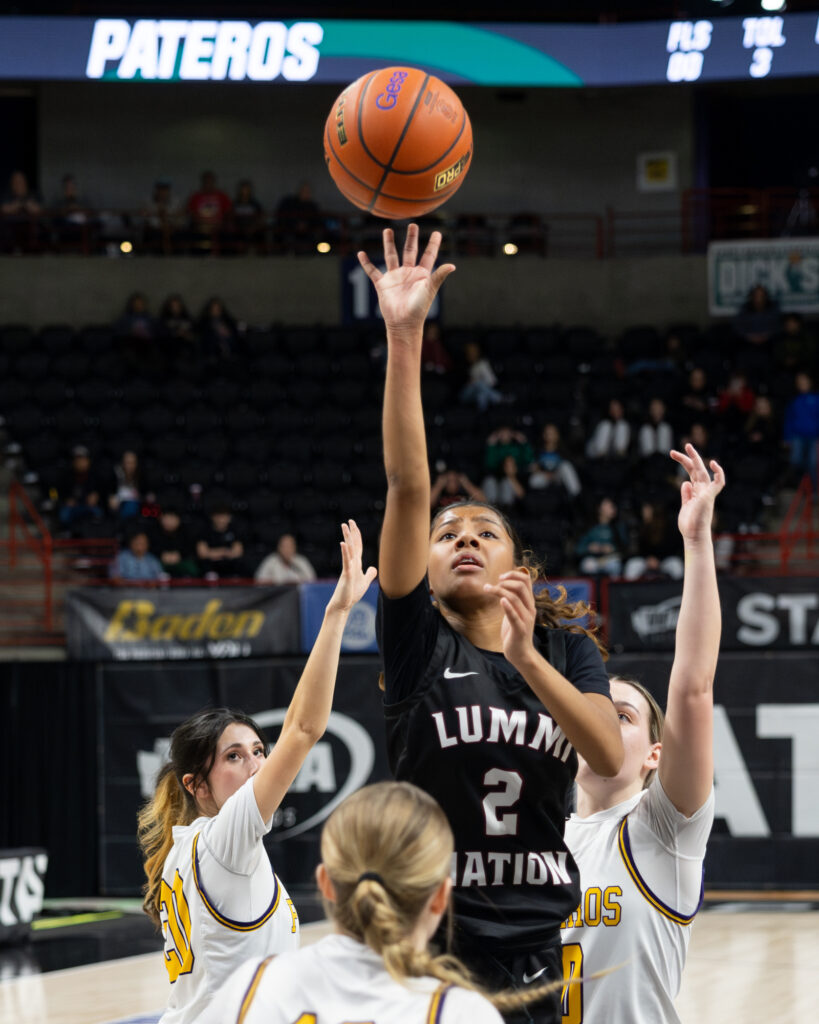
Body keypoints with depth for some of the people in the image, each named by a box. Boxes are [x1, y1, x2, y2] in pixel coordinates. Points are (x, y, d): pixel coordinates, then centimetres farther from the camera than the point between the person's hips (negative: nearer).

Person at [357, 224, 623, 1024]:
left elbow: (610, 759, -8)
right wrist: (404, 340, -19)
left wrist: (527, 657, -19)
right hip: (430, 940, -2)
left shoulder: (567, 647, 9)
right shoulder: (420, 642, 1)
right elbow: (407, 486, -10)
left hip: (541, 939, 2)